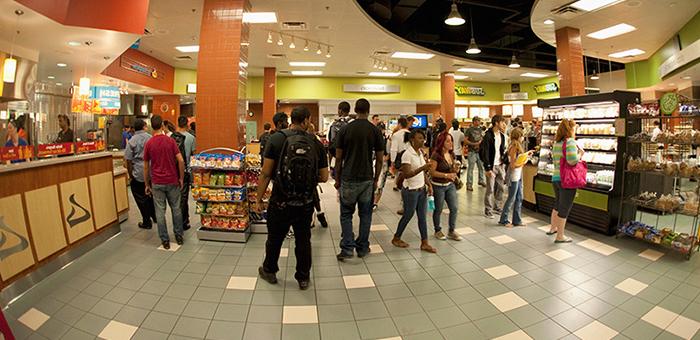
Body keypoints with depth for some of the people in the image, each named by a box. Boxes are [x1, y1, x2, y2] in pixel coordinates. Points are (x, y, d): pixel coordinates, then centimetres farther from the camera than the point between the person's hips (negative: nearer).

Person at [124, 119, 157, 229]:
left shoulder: (132, 141, -7)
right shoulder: (151, 138, -1)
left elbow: (128, 160, -7)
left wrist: (130, 175, 4)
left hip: (139, 174, -3)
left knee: (141, 198, 8)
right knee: (151, 195, 20)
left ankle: (147, 222, 14)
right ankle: (154, 217, 28)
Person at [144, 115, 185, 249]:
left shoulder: (148, 144, -2)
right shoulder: (171, 141, -5)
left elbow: (146, 166, 3)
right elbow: (181, 160, -10)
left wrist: (147, 184, 12)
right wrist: (181, 178, 1)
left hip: (157, 183, 0)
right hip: (172, 181, 0)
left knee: (160, 211, 6)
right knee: (176, 208, 13)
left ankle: (165, 240, 10)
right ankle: (179, 236, 20)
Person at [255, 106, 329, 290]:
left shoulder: (277, 138, -9)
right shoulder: (316, 143, -3)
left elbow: (266, 173, -10)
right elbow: (324, 177, 0)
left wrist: (259, 199, -1)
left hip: (281, 201, -1)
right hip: (306, 204, 1)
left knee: (275, 238, 19)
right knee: (303, 240, 16)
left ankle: (269, 271, 40)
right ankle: (303, 278, 29)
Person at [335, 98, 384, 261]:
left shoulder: (345, 129, -4)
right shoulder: (375, 131, -3)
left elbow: (339, 158, -2)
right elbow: (379, 159, 0)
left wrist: (337, 179, 8)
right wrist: (376, 179, 12)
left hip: (348, 179, -1)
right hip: (367, 179, 1)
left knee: (346, 214, 10)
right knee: (365, 214, 13)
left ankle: (347, 248, 2)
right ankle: (362, 248, 20)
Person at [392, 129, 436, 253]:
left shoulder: (421, 152, 6)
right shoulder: (407, 155, -18)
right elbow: (407, 174, -26)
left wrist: (429, 185, 5)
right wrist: (423, 167, -34)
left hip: (422, 189, 7)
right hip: (411, 191, -7)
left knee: (422, 217, 9)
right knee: (408, 215, 7)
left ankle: (424, 243, 18)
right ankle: (396, 238, 27)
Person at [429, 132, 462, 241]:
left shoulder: (451, 154, 3)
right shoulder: (436, 155, -18)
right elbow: (432, 172, -18)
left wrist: (455, 170, -7)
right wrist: (446, 175, -24)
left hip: (450, 185, 6)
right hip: (438, 186, -6)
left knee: (454, 208, 5)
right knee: (438, 209, 9)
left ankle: (451, 231, 21)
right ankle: (437, 231, 28)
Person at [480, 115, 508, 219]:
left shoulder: (502, 135, 10)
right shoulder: (488, 136, -14)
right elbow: (484, 153, -16)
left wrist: (504, 161, 7)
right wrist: (488, 168, -18)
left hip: (500, 165, 7)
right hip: (492, 166, -7)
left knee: (501, 187, 11)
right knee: (490, 189, -1)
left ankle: (497, 207, 25)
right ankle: (488, 210, 11)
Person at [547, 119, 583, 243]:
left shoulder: (556, 143, 9)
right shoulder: (570, 142, -15)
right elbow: (572, 160, -27)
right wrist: (580, 154, -10)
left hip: (555, 178, 8)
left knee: (558, 204, 24)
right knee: (565, 207, 2)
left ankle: (553, 228, 38)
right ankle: (560, 236, 10)